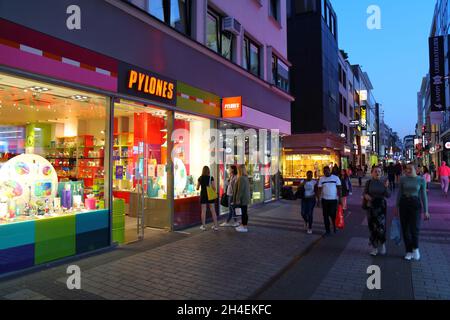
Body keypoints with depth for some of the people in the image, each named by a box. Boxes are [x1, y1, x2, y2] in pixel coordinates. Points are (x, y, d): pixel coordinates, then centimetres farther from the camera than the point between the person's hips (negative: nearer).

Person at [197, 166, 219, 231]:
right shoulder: (211, 178, -5)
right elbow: (214, 188, -7)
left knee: (203, 211, 5)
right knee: (213, 211, 5)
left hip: (203, 195, 0)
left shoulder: (200, 178, -1)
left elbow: (197, 188, 8)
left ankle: (203, 226, 8)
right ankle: (216, 226, 8)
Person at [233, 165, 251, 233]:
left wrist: (238, 199, -19)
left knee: (244, 212, -3)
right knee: (244, 212, 15)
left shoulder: (241, 178, -19)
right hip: (245, 198, 10)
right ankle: (243, 225, 25)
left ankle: (244, 227, 4)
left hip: (242, 198, -10)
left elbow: (240, 190, -22)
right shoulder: (246, 177, 12)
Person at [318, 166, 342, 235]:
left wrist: (339, 198, -6)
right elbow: (319, 189, 5)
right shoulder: (321, 179, 4)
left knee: (333, 214, -4)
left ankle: (335, 227, 26)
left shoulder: (336, 178, -2)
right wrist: (318, 199, -2)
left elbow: (339, 188, 0)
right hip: (324, 200, 3)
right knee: (325, 215, 6)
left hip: (333, 199, -2)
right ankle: (327, 230, 17)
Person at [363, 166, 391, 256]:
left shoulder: (384, 182, 0)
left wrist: (386, 187, -22)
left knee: (381, 226, -11)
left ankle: (382, 244, 14)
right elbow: (364, 193, 4)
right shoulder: (369, 182, 1)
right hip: (371, 206, 1)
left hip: (381, 206, -1)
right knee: (372, 227, 4)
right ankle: (374, 247, 17)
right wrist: (365, 195, -18)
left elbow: (388, 195, -5)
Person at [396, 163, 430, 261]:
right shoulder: (403, 179, 2)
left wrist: (426, 211, -1)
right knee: (405, 228, 5)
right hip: (403, 203, 2)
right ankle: (409, 251, 18)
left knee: (414, 228, -9)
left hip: (415, 203, -2)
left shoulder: (421, 180, -2)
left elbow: (423, 195, 1)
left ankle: (415, 248, 17)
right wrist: (396, 207, 7)